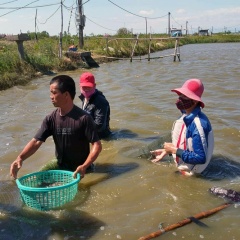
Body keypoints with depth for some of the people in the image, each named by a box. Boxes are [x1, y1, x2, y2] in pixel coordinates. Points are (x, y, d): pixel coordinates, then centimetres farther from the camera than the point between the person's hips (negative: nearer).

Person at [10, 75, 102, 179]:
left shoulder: (83, 118, -20)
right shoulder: (51, 119, -5)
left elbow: (97, 145, -20)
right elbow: (36, 141, -9)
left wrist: (85, 166, -33)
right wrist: (20, 158, -26)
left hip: (80, 170, -4)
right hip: (60, 167, 5)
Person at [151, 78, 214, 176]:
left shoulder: (198, 124, -29)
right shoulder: (186, 116, -1)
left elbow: (201, 158, -29)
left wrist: (174, 150, -21)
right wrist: (168, 150, 1)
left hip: (190, 174, -8)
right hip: (181, 167, 8)